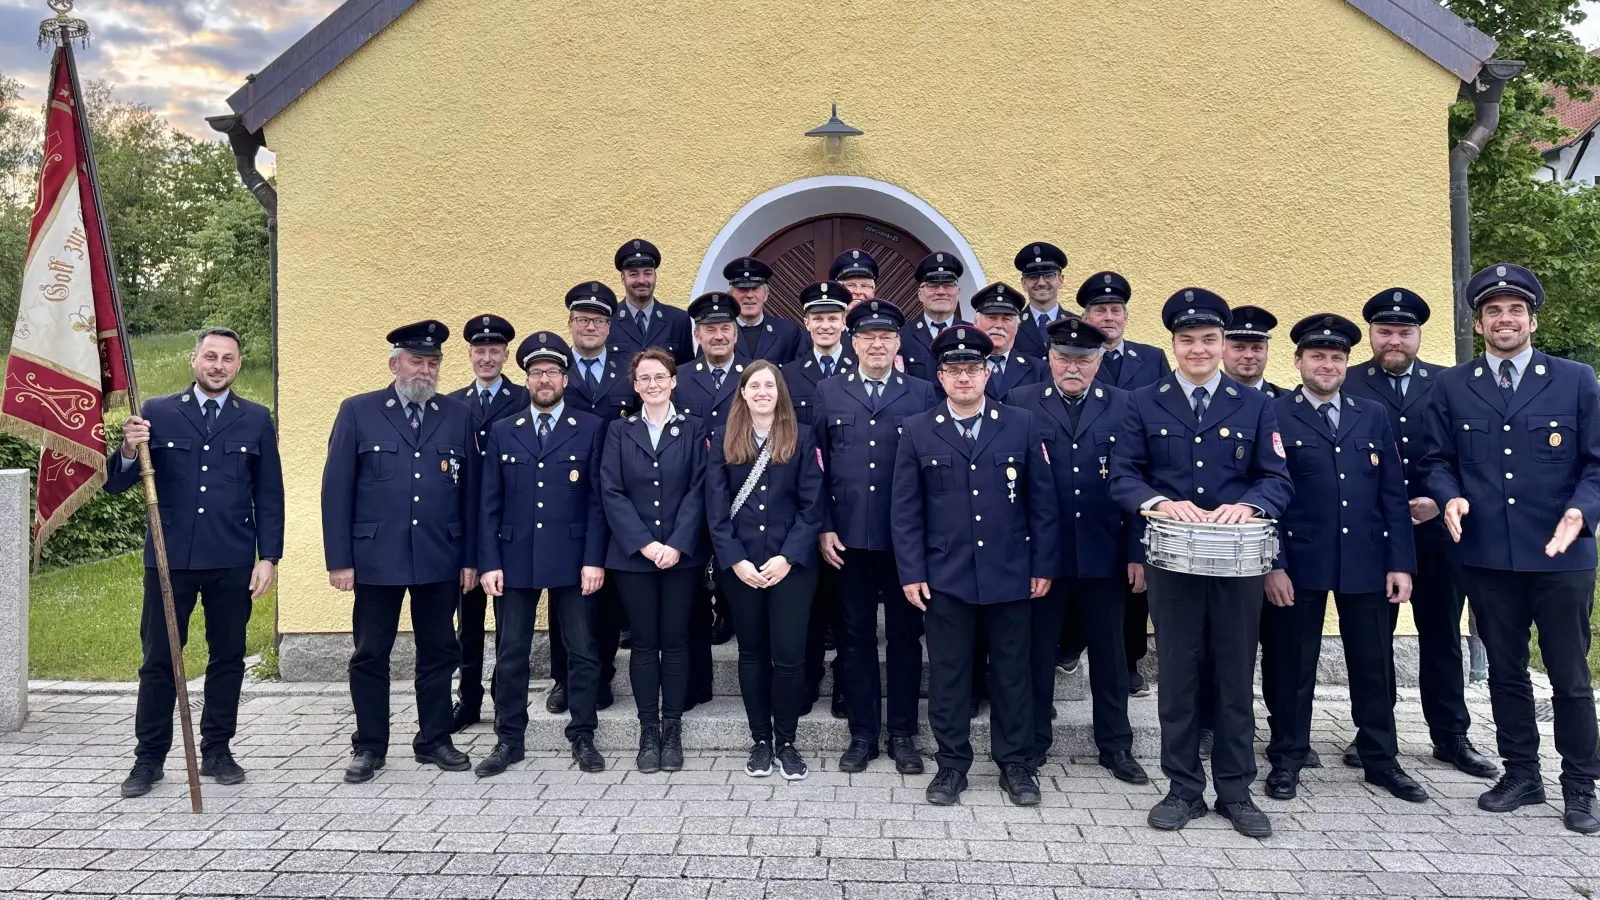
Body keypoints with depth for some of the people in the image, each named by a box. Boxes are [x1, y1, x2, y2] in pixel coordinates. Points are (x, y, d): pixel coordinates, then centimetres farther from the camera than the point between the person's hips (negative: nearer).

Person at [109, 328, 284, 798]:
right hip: (169, 558, -1)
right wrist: (128, 451, -20)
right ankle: (149, 757, 18)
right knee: (158, 661, 5)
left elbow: (269, 496, 6)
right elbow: (114, 483, 1)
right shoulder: (156, 413, 4)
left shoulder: (256, 420, 6)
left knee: (227, 658, 9)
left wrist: (269, 557, -1)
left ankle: (217, 751, 22)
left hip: (233, 563, 1)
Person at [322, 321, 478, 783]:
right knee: (370, 656, 7)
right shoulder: (358, 412, 1)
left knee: (439, 653, 10)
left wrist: (470, 558, 4)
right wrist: (339, 559, -6)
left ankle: (434, 740, 24)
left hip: (440, 559, 2)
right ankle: (369, 746, 22)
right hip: (376, 558, -2)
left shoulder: (458, 416, 8)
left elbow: (470, 492, 8)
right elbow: (336, 490, -1)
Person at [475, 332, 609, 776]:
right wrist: (489, 563, -2)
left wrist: (594, 560, -9)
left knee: (583, 652, 5)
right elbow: (489, 504, 6)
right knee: (510, 654, 8)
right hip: (515, 560, 2)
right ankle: (509, 740, 21)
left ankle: (582, 737, 19)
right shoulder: (502, 432, 10)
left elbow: (598, 500, -1)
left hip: (573, 560, -2)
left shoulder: (592, 429, 3)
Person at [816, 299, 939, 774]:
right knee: (856, 635, 8)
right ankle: (862, 733, 20)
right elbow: (818, 465, 6)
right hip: (849, 537, 1)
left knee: (905, 635, 8)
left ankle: (902, 734, 21)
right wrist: (824, 527, -2)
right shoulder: (829, 392, 7)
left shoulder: (923, 394, 3)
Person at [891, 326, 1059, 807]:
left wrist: (1043, 565, 0)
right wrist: (911, 573, -4)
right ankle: (952, 763, 21)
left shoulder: (1020, 425, 3)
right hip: (945, 578, 0)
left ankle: (1015, 763, 24)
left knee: (1012, 672, 9)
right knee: (948, 674, 7)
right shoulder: (917, 432, 2)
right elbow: (905, 510, 2)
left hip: (1011, 575, 1)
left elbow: (1042, 500, 4)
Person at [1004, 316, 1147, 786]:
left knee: (1108, 651, 12)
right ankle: (1033, 742, 24)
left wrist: (1137, 552, -3)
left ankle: (1115, 745, 27)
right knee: (1037, 650, 10)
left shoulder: (1123, 406, 3)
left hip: (1103, 553, 1)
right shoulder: (1020, 403, 0)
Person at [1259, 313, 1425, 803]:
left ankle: (1381, 759, 26)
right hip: (1299, 561, -3)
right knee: (1292, 665, 6)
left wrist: (1400, 563, 1)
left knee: (1375, 665, 11)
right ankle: (1287, 759, 19)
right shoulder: (1274, 415, -1)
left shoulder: (1373, 415, 11)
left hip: (1366, 562, 4)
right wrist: (1272, 565, -11)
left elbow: (1393, 495, 8)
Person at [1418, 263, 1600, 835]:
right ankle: (1521, 775, 27)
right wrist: (1450, 497, -12)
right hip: (1488, 556, 2)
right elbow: (1437, 460, 7)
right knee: (1505, 672, 13)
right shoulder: (1452, 387, 6)